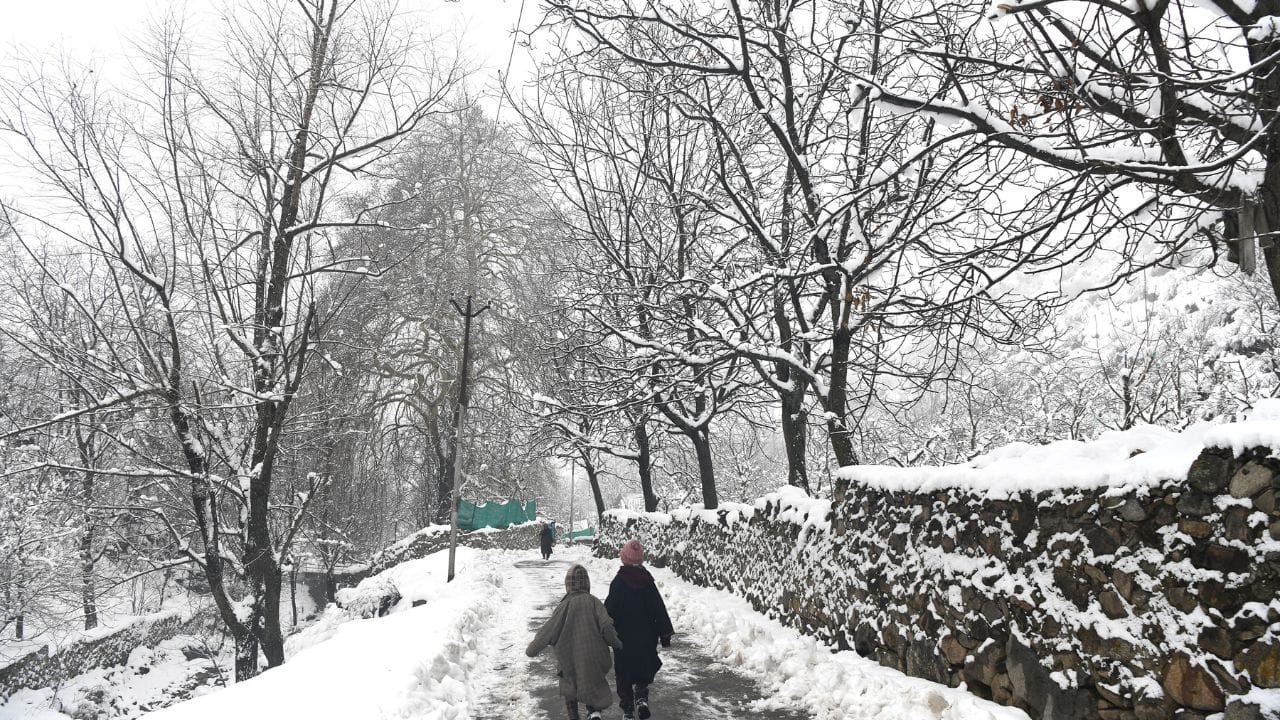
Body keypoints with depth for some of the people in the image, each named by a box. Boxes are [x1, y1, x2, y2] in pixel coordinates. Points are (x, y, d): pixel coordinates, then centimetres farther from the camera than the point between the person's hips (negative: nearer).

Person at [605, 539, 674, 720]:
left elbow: (609, 610, -11)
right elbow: (659, 609, 0)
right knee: (644, 670, 20)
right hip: (646, 637, 2)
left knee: (624, 673, 11)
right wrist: (665, 633, 7)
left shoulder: (618, 582, -14)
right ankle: (641, 697, 0)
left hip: (623, 637, -2)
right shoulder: (647, 580, -4)